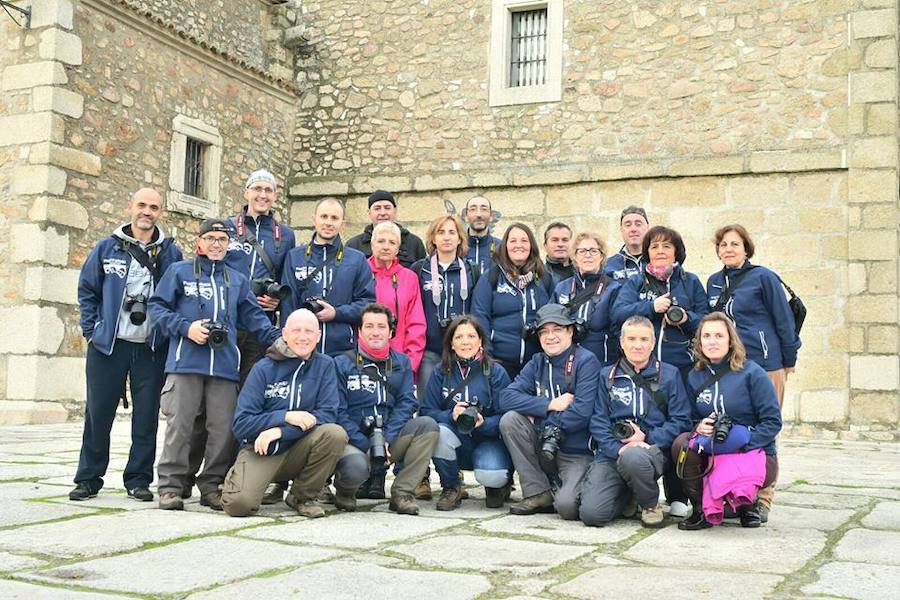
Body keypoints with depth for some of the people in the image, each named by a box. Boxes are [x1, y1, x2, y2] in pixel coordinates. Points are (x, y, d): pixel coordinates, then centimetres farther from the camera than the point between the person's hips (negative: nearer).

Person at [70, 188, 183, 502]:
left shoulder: (171, 252, 6)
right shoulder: (107, 248, 6)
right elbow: (87, 291, 10)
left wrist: (169, 332, -3)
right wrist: (92, 330, 2)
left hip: (152, 348, 0)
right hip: (108, 345, 0)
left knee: (146, 414, 3)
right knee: (98, 412, 4)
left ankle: (138, 479, 14)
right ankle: (88, 478, 15)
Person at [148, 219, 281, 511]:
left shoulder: (237, 280, 22)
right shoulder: (179, 272, 12)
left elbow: (253, 317, 17)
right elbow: (157, 306, 6)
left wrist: (278, 339, 1)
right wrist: (186, 328, -8)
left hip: (225, 365, 3)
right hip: (185, 363, -3)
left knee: (224, 427, 0)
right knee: (180, 424, -4)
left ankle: (212, 486, 10)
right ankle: (170, 486, 4)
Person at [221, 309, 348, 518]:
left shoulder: (324, 365, -1)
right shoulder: (264, 368, -5)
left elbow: (327, 414, -10)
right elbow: (241, 424, -9)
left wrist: (280, 431, -20)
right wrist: (286, 417, -21)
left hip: (297, 450, 2)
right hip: (260, 449, -2)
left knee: (335, 433, -27)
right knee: (239, 504, -27)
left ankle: (302, 496, -4)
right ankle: (238, 477, 12)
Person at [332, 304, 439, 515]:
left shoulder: (401, 363, 12)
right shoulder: (342, 364, 1)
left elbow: (406, 402, 1)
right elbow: (339, 411, -7)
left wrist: (387, 438, -14)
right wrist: (365, 445, -16)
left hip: (390, 440, 4)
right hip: (354, 442, -4)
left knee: (428, 425, -21)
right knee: (355, 468, -36)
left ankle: (401, 493, -14)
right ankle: (344, 489, 3)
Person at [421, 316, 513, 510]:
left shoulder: (496, 372, -4)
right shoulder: (441, 373, 2)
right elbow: (427, 412, -6)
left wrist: (483, 423, -29)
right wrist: (451, 416, -25)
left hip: (488, 441, -2)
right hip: (456, 445, 2)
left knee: (491, 476, -32)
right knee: (439, 432, -31)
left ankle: (497, 486, 10)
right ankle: (451, 487, -5)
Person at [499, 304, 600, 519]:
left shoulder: (586, 361, -9)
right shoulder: (537, 363, 7)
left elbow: (581, 413, -20)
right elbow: (507, 398, -7)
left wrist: (548, 427, -12)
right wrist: (550, 404, -16)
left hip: (577, 451, -5)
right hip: (544, 445, 5)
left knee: (566, 506, -27)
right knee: (510, 419, -19)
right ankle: (539, 493, -9)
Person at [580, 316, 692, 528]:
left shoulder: (669, 375, 10)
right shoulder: (607, 376, 14)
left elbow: (681, 421, 2)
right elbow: (598, 422, 5)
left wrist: (647, 438, -11)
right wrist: (617, 448, -13)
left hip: (652, 449, -2)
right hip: (612, 453, 2)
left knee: (632, 457, -40)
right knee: (591, 514, -20)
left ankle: (651, 503, -6)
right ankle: (628, 498, 16)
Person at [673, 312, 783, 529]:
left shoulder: (752, 373, -9)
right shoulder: (695, 377, 6)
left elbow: (772, 422, -11)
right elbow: (692, 419, 12)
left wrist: (744, 444, -21)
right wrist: (699, 427, -12)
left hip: (755, 454, -4)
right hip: (712, 454, 4)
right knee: (682, 444, -26)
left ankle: (748, 503, 5)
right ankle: (702, 510, -10)